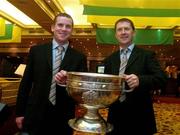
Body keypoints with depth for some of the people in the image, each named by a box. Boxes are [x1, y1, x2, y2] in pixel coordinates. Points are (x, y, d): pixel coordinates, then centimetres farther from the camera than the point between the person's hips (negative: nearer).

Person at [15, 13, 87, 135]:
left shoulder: (79, 57, -1)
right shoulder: (36, 50, 2)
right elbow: (26, 82, 4)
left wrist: (67, 83, -20)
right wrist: (20, 112, 4)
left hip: (63, 119, 0)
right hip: (34, 117, 1)